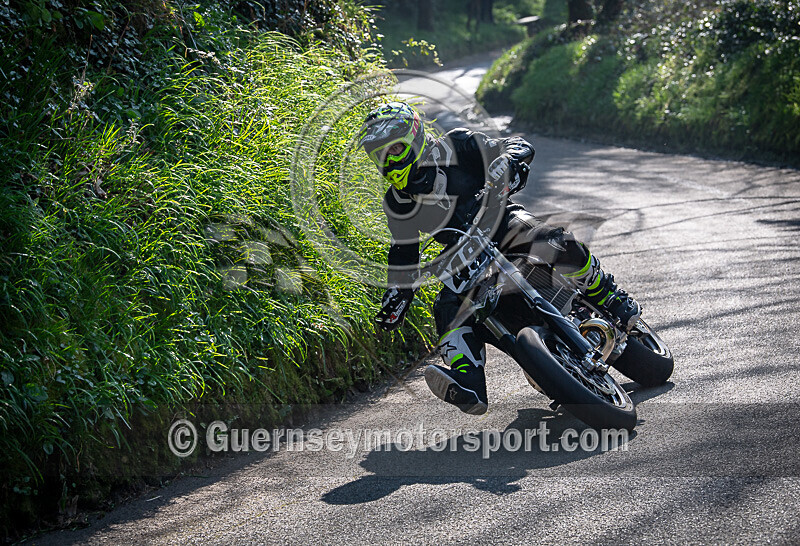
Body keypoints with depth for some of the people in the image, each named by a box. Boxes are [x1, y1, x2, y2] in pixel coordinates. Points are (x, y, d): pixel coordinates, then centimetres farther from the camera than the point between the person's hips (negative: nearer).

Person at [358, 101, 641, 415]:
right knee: (449, 307, -25)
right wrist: (397, 295, 7)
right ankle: (467, 381, -38)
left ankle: (611, 299, -10)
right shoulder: (397, 203, 1)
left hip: (504, 226, -3)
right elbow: (403, 251, 12)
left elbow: (519, 146, -7)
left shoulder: (456, 148, -11)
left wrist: (510, 162, -30)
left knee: (559, 245, -31)